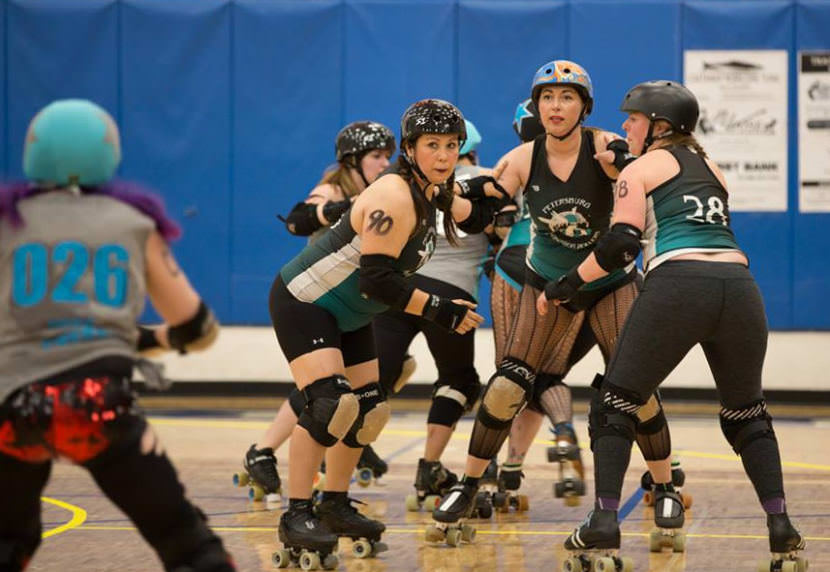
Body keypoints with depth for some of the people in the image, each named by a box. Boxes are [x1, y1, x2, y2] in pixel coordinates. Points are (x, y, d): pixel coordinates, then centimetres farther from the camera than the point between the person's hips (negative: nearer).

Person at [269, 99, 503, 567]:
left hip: (349, 316, 10)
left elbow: (471, 218, 26)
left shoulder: (432, 195, 3)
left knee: (371, 409, 10)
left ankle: (336, 507, 24)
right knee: (330, 402, -24)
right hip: (304, 303, -10)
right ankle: (296, 517, -21)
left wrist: (497, 187, 12)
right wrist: (438, 310, -26)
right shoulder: (394, 198, -26)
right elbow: (377, 280, -30)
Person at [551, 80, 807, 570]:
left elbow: (621, 246, 1)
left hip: (677, 285, -5)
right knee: (747, 413, 20)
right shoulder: (713, 168, 29)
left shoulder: (640, 170, 13)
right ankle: (782, 528, 8)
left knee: (617, 405, 8)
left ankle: (604, 523, -2)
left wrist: (564, 286, 10)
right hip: (739, 285, 5)